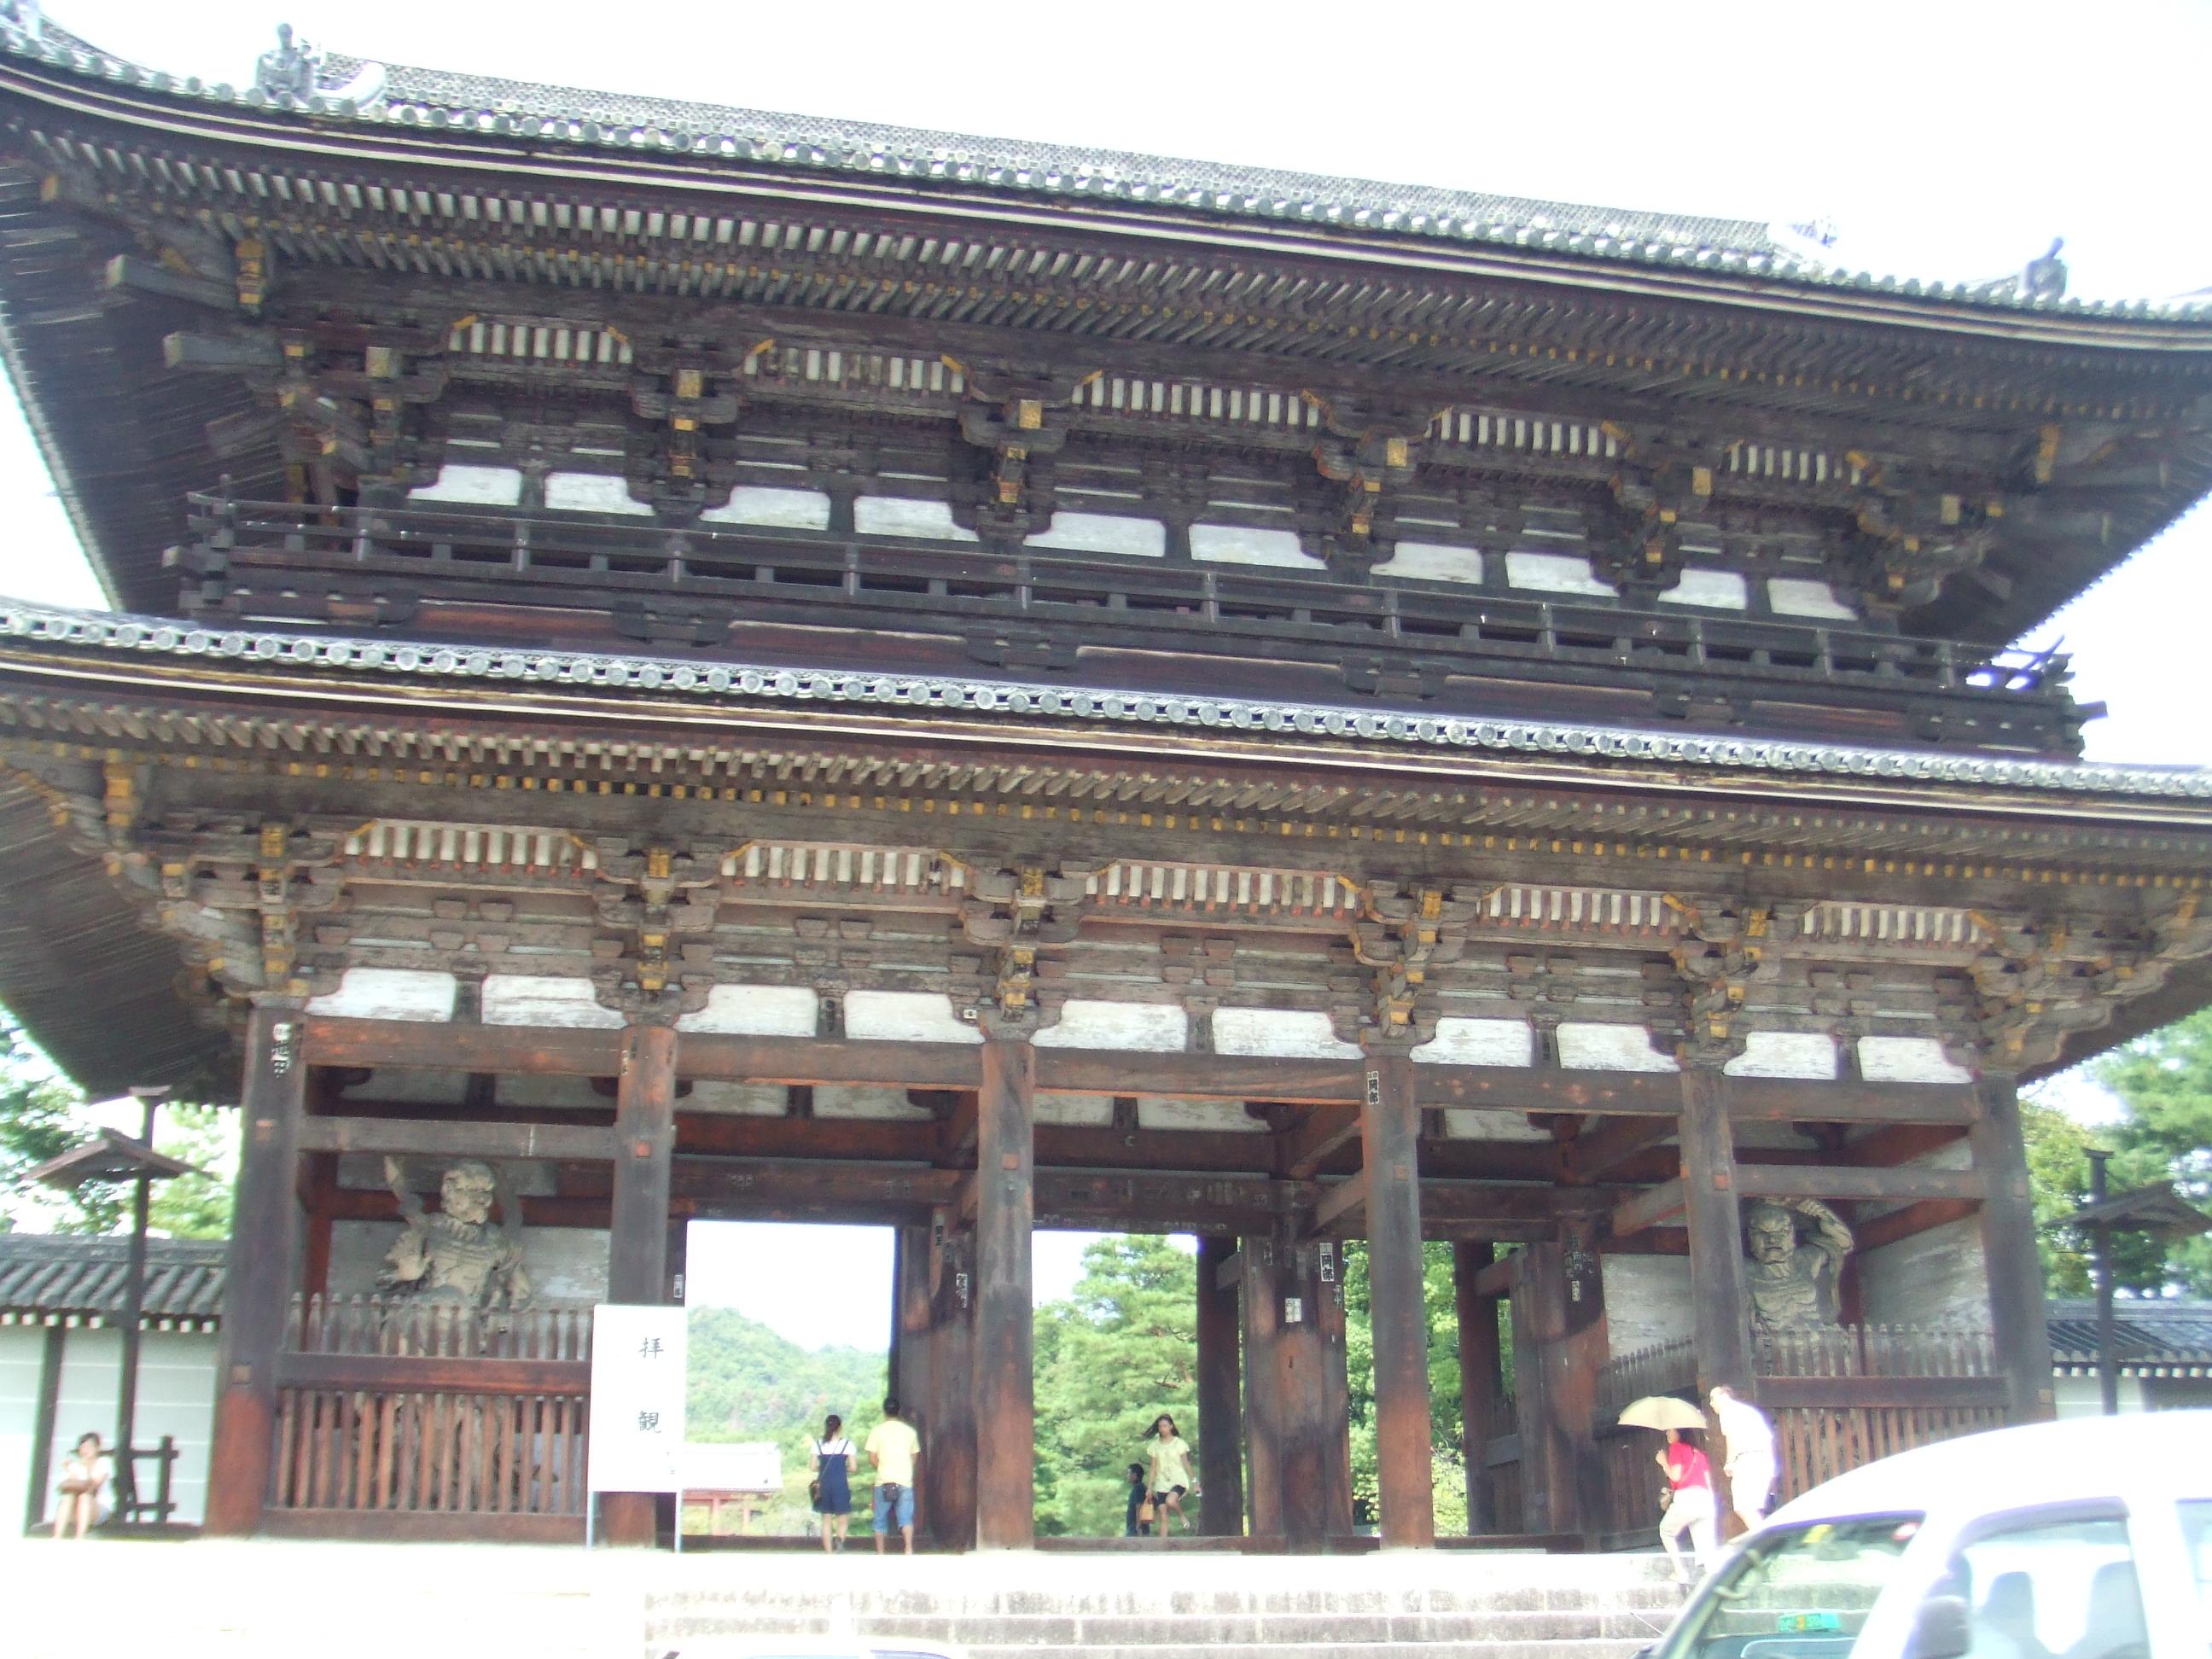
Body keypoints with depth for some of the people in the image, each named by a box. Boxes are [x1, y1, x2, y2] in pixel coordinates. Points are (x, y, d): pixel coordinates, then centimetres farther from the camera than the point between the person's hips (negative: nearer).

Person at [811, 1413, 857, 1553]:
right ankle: (840, 1540, -26)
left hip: (823, 1485, 2)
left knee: (826, 1520, 10)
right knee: (843, 1518, 5)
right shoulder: (847, 1444, -3)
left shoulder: (818, 1444, 3)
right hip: (841, 1484, -2)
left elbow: (813, 1467, 1)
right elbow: (853, 1467, -5)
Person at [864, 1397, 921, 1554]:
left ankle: (880, 1554, 14)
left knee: (881, 1520, 11)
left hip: (884, 1482, -1)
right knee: (906, 1518, -2)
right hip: (905, 1481, 1)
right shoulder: (910, 1431, 4)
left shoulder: (877, 1431, -3)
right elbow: (914, 1457, 10)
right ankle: (909, 1549, -21)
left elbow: (872, 1459, -4)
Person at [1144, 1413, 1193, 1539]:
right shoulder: (1155, 1445, 9)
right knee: (1162, 1513, -5)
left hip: (1178, 1481, -3)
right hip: (1161, 1483, 3)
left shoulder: (1179, 1443, 2)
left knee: (1170, 1501, -31)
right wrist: (1149, 1487, 4)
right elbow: (1153, 1467, 10)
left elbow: (1186, 1464, 5)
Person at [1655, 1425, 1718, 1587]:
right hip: (1705, 1499, 6)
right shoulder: (1698, 1451, 22)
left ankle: (1681, 1572, 2)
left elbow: (1676, 1476, -7)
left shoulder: (1676, 1447, 3)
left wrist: (1663, 1463, 9)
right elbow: (1708, 1481, 19)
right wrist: (1711, 1504, 24)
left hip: (1685, 1497, -6)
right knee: (1705, 1542, 2)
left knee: (1666, 1531, 15)